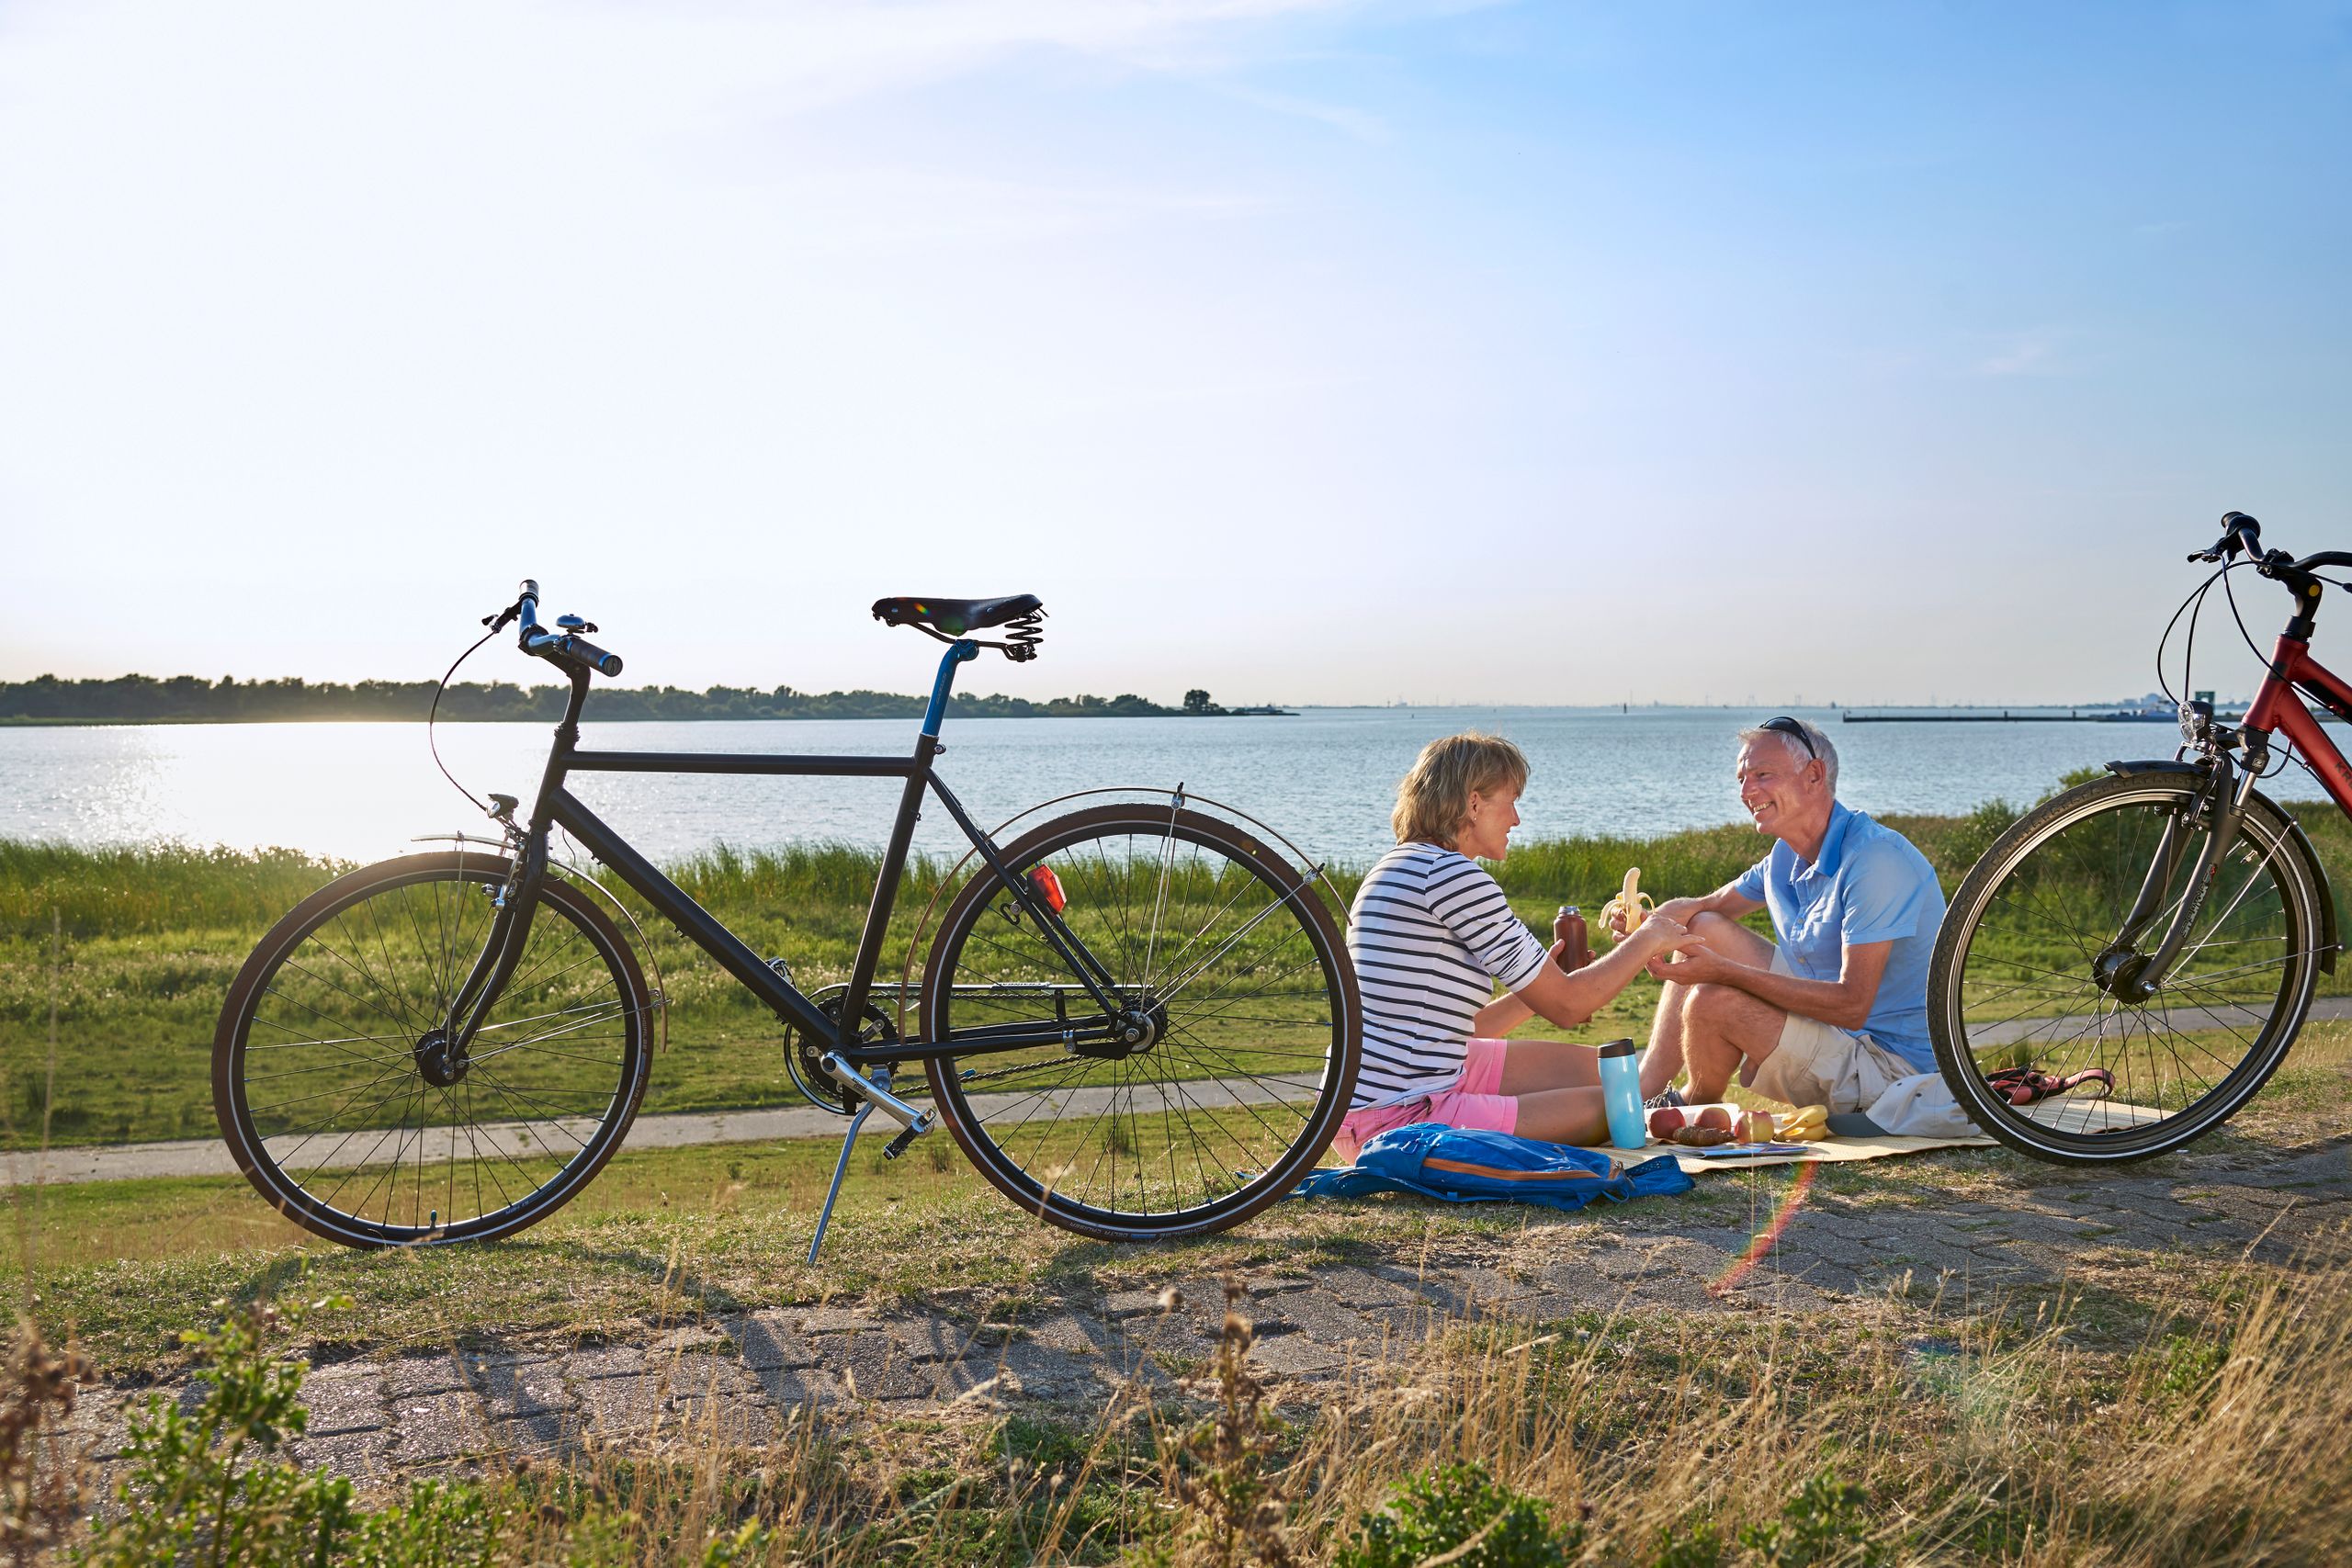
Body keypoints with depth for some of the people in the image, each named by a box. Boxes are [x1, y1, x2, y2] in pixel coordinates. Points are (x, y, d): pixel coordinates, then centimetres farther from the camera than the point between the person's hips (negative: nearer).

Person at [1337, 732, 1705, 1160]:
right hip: (1398, 1120, -11)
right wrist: (1646, 940, 5)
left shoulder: (1399, 867, 15)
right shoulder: (1452, 873, -16)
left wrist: (1551, 976, 17)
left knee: (1593, 1067, 15)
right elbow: (1566, 1006, -11)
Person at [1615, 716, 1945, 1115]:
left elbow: (1852, 1005, -29)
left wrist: (1723, 971, -31)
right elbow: (1709, 906, 16)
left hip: (1891, 1064, -9)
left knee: (1712, 1003, -23)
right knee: (1706, 929, 5)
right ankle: (1644, 1093, 2)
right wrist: (1652, 921, -10)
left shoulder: (1875, 858, -24)